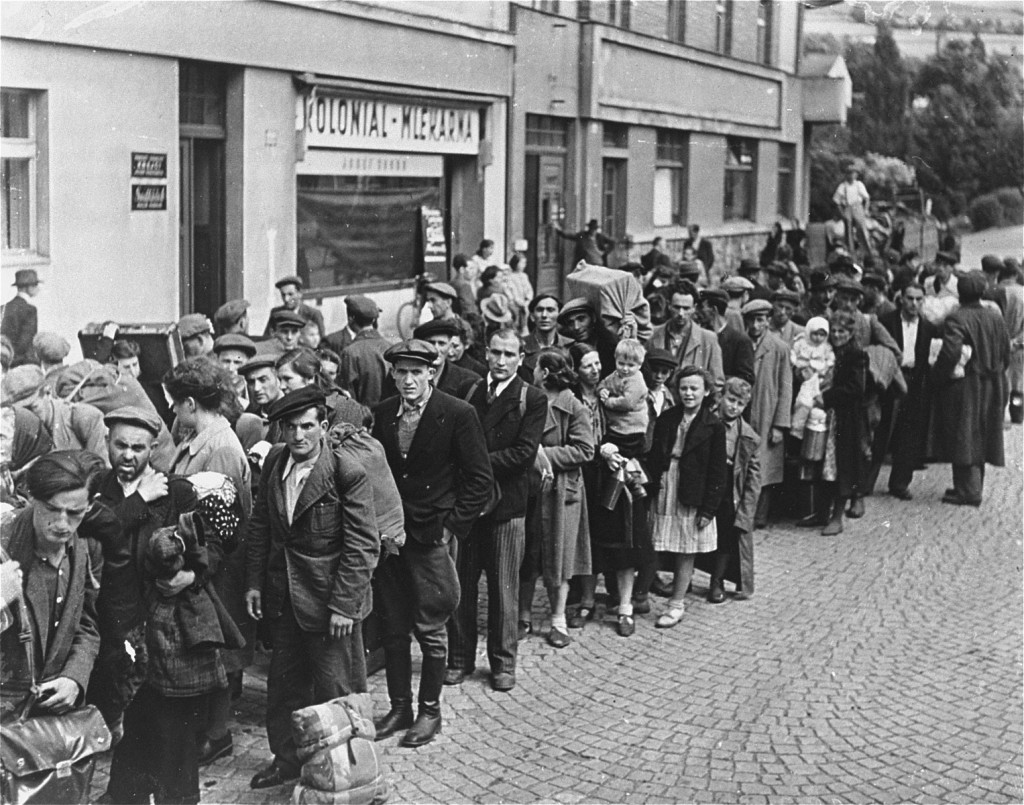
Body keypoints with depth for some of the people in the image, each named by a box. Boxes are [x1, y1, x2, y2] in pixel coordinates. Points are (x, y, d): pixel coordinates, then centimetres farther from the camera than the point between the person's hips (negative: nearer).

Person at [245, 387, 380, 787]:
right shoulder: (274, 462, 1)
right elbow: (259, 526, 10)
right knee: (284, 685, 19)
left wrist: (343, 604, -18)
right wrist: (254, 582, 6)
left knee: (336, 692, 5)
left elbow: (363, 545, -16)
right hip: (282, 597, 6)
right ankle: (288, 758, 36)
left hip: (329, 601, -6)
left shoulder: (349, 474, -18)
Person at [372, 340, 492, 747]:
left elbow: (480, 479, -7)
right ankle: (399, 707, 24)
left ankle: (430, 710, 19)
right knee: (393, 628, 11)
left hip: (432, 535, -4)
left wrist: (452, 525, -11)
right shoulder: (383, 413, 4)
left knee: (430, 630, 4)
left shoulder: (457, 414, -10)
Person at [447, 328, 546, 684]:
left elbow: (524, 451, -11)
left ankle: (503, 662, 19)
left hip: (506, 504, -2)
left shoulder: (532, 399, -1)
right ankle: (459, 658, 20)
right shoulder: (469, 392, 8)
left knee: (503, 587, 6)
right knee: (460, 584, 7)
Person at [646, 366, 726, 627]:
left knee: (686, 554, 6)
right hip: (663, 492, 3)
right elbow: (653, 456, 8)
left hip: (692, 497, -3)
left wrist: (708, 508, -10)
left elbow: (717, 472, -6)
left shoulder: (714, 427, -6)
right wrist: (650, 487, -2)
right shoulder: (666, 419, 5)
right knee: (650, 550, 4)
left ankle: (676, 605, 14)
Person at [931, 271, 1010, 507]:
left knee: (964, 440, 0)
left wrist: (938, 376, -14)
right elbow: (1006, 353, 9)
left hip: (964, 389, -6)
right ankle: (974, 486, 24)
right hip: (993, 388, 7)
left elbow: (951, 351, -27)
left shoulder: (956, 319, -16)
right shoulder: (996, 318, 4)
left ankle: (968, 491, -1)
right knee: (980, 439, 15)